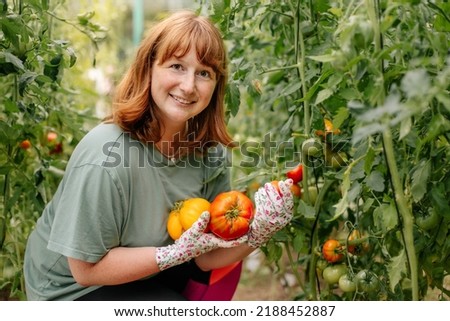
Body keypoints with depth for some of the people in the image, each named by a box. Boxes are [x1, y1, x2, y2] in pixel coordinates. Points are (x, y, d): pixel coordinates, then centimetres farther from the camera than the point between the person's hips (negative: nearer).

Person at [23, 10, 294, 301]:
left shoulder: (211, 151, -13)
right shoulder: (105, 158, -32)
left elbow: (207, 256, -9)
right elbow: (86, 269, -23)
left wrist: (257, 234, -27)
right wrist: (179, 252, -30)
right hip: (72, 290, -6)